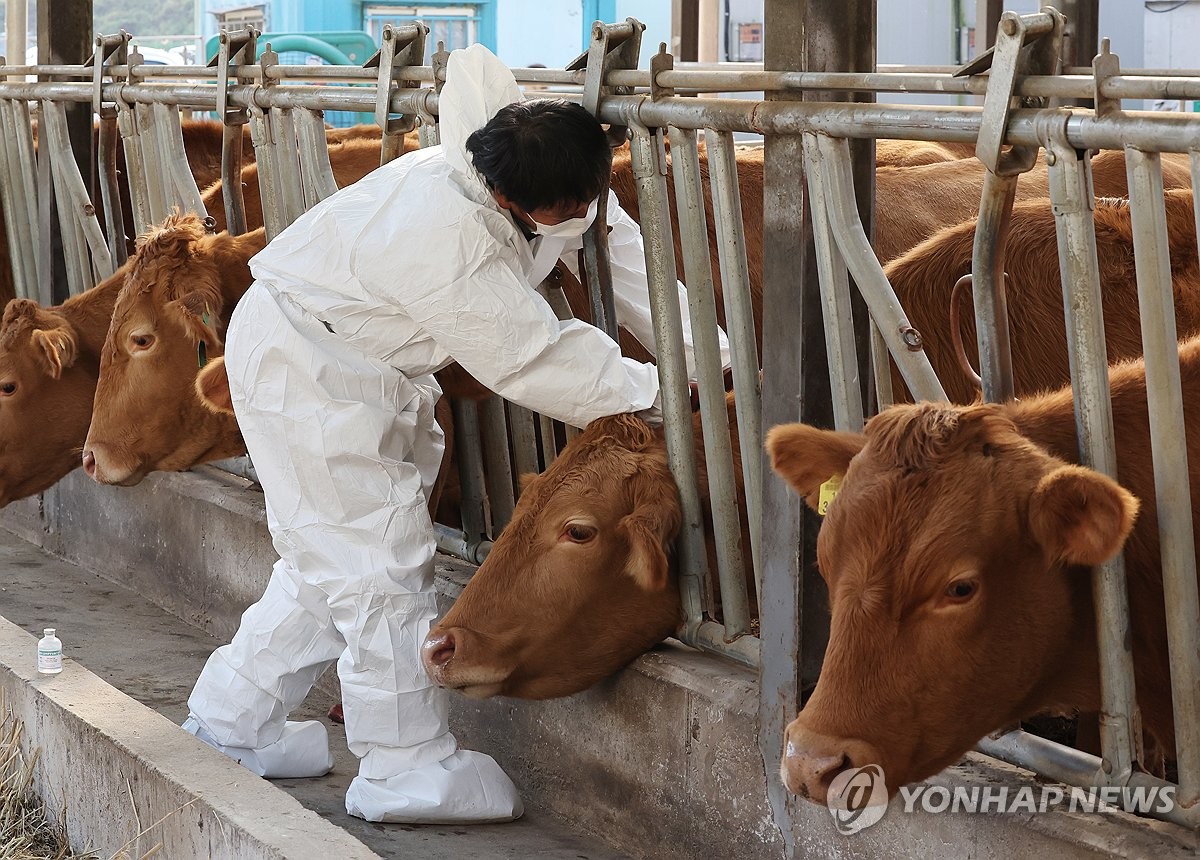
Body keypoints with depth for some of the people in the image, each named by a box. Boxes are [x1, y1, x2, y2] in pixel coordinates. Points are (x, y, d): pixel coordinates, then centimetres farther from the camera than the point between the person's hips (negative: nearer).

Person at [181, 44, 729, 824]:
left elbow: (622, 251, -3)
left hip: (369, 370, 9)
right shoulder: (444, 241, -37)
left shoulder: (551, 180, -13)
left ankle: (234, 721, 29)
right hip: (306, 367, -9)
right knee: (381, 557, -8)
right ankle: (407, 770, 2)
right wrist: (650, 392, -20)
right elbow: (528, 361, -29)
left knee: (334, 553, 16)